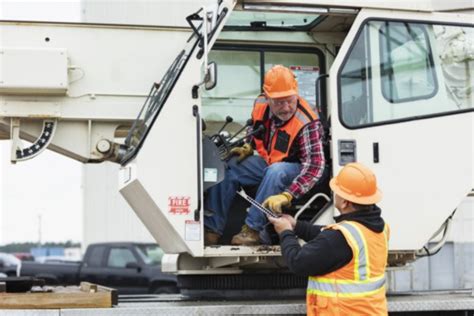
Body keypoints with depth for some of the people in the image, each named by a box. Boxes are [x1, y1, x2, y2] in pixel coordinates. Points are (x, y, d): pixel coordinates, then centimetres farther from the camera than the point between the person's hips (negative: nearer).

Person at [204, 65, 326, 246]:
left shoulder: (306, 123, -30)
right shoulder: (261, 104, -10)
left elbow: (315, 165, -37)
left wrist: (286, 195, -46)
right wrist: (248, 147, -3)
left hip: (295, 168, -7)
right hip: (267, 161, 7)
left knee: (276, 172, -38)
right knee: (227, 168, -9)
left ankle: (253, 229, -32)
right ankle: (211, 229, -9)